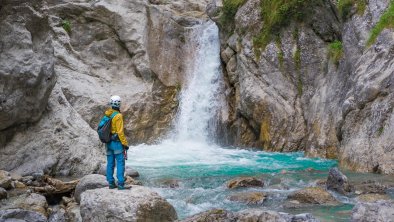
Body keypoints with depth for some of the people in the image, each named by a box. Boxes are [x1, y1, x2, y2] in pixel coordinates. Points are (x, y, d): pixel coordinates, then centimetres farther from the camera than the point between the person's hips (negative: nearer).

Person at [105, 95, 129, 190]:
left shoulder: (107, 114, 6)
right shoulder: (118, 116, -17)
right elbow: (120, 132, -19)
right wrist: (125, 144, -13)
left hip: (108, 142, 8)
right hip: (117, 142, -8)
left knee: (110, 163, 11)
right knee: (120, 163, -4)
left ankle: (111, 183, 17)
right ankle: (121, 184, -7)